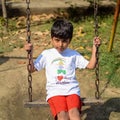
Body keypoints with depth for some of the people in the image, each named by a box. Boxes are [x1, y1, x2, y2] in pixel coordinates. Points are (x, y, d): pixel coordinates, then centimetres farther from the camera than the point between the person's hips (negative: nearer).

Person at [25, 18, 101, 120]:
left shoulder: (74, 54, 14)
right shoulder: (46, 54, 12)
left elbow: (90, 65, 14)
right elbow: (32, 68, 12)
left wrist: (94, 48, 7)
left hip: (72, 90, 1)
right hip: (55, 91, -1)